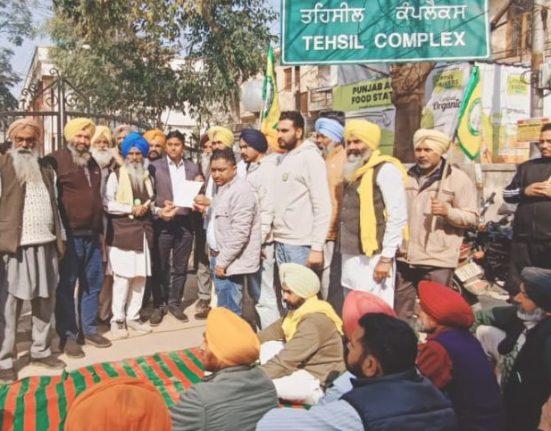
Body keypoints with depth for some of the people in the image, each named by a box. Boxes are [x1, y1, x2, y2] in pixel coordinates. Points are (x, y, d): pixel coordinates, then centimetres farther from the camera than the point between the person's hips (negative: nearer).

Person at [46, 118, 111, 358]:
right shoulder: (57, 160, -7)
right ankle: (68, 335, 13)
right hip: (69, 235, -7)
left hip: (91, 235, 7)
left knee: (93, 283, 13)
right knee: (66, 286, 3)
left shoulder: (93, 163, 16)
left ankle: (89, 329, 26)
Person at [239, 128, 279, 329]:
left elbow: (268, 209, -18)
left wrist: (259, 241, -19)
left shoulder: (267, 169, -11)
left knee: (264, 294, -4)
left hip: (261, 241, -9)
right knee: (256, 291, 16)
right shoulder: (251, 168, 16)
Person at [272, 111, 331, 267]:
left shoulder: (310, 157, -8)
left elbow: (323, 207, -14)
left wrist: (317, 247, -18)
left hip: (300, 245, -7)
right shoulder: (283, 159, 14)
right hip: (280, 242, 7)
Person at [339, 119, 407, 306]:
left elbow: (398, 217, -15)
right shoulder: (353, 172, 17)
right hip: (350, 256, 8)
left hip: (373, 258, -8)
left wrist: (386, 257, -17)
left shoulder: (385, 170, -9)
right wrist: (343, 250, 16)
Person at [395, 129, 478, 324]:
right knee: (400, 313, 13)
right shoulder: (407, 176, 13)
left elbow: (472, 218, -5)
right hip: (405, 258, 5)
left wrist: (448, 211, -23)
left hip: (437, 261, -5)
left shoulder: (457, 178, -3)